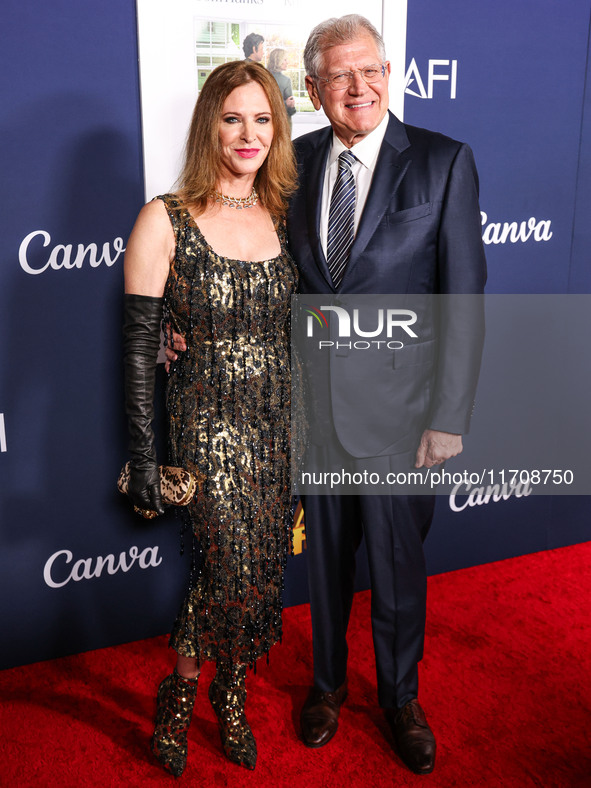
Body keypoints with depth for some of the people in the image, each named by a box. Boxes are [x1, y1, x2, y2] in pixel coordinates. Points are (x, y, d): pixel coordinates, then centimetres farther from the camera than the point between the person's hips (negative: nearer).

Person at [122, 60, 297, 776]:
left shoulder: (283, 217, 6)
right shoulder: (165, 221, -8)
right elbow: (139, 346, -8)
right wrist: (143, 455, -10)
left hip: (277, 424, 4)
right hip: (208, 426, -4)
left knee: (260, 568, 10)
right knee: (235, 566, -7)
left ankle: (230, 692, 36)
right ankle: (180, 694, 23)